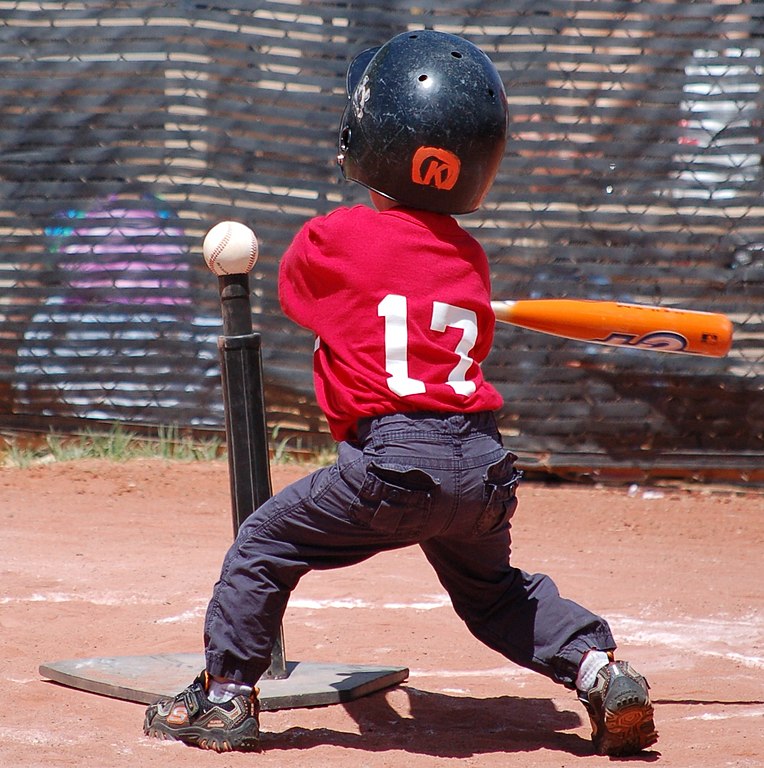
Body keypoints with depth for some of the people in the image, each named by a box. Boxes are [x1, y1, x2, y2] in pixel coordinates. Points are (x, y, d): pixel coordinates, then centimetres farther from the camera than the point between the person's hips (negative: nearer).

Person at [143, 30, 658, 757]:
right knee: (492, 589, 28)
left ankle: (225, 696, 12)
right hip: (485, 466, 5)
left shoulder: (328, 239, -2)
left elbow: (294, 291, 20)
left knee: (265, 543, 10)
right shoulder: (470, 257, 10)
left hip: (395, 460, -5)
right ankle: (596, 666, 14)